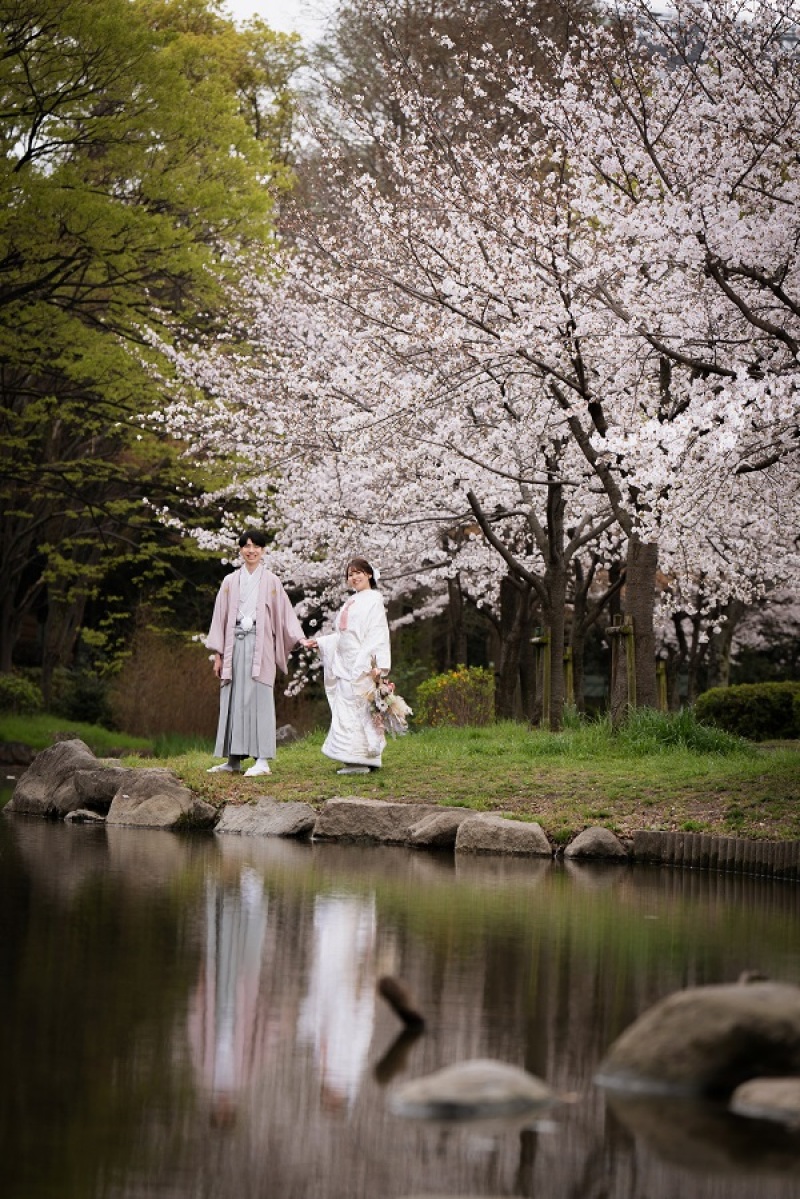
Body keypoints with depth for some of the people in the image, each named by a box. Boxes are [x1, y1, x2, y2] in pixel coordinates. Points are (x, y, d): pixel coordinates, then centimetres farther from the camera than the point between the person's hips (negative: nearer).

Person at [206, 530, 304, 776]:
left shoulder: (271, 581, 7)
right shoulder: (230, 582, 13)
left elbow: (284, 613, 4)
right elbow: (220, 617, 12)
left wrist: (300, 638, -10)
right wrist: (218, 654, 7)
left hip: (260, 644, -3)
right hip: (235, 643, 3)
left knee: (259, 698, -8)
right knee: (233, 699, 2)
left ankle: (262, 760, -10)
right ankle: (233, 759, 7)